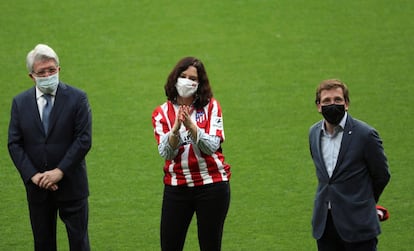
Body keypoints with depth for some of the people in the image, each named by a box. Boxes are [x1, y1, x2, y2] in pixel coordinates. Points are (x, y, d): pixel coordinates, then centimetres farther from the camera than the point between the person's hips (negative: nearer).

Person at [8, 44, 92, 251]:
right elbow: (14, 144, 1)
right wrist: (33, 175, -12)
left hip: (70, 184, -2)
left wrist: (60, 171, -16)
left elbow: (84, 140, -9)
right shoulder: (20, 102, 3)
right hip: (37, 187, 2)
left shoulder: (76, 98, -5)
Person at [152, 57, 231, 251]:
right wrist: (175, 129, -26)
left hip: (212, 185, -1)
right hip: (176, 187, 1)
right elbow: (166, 153, -8)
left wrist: (191, 126, -25)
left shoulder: (211, 106, 1)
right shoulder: (162, 113, 3)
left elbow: (212, 146, -10)